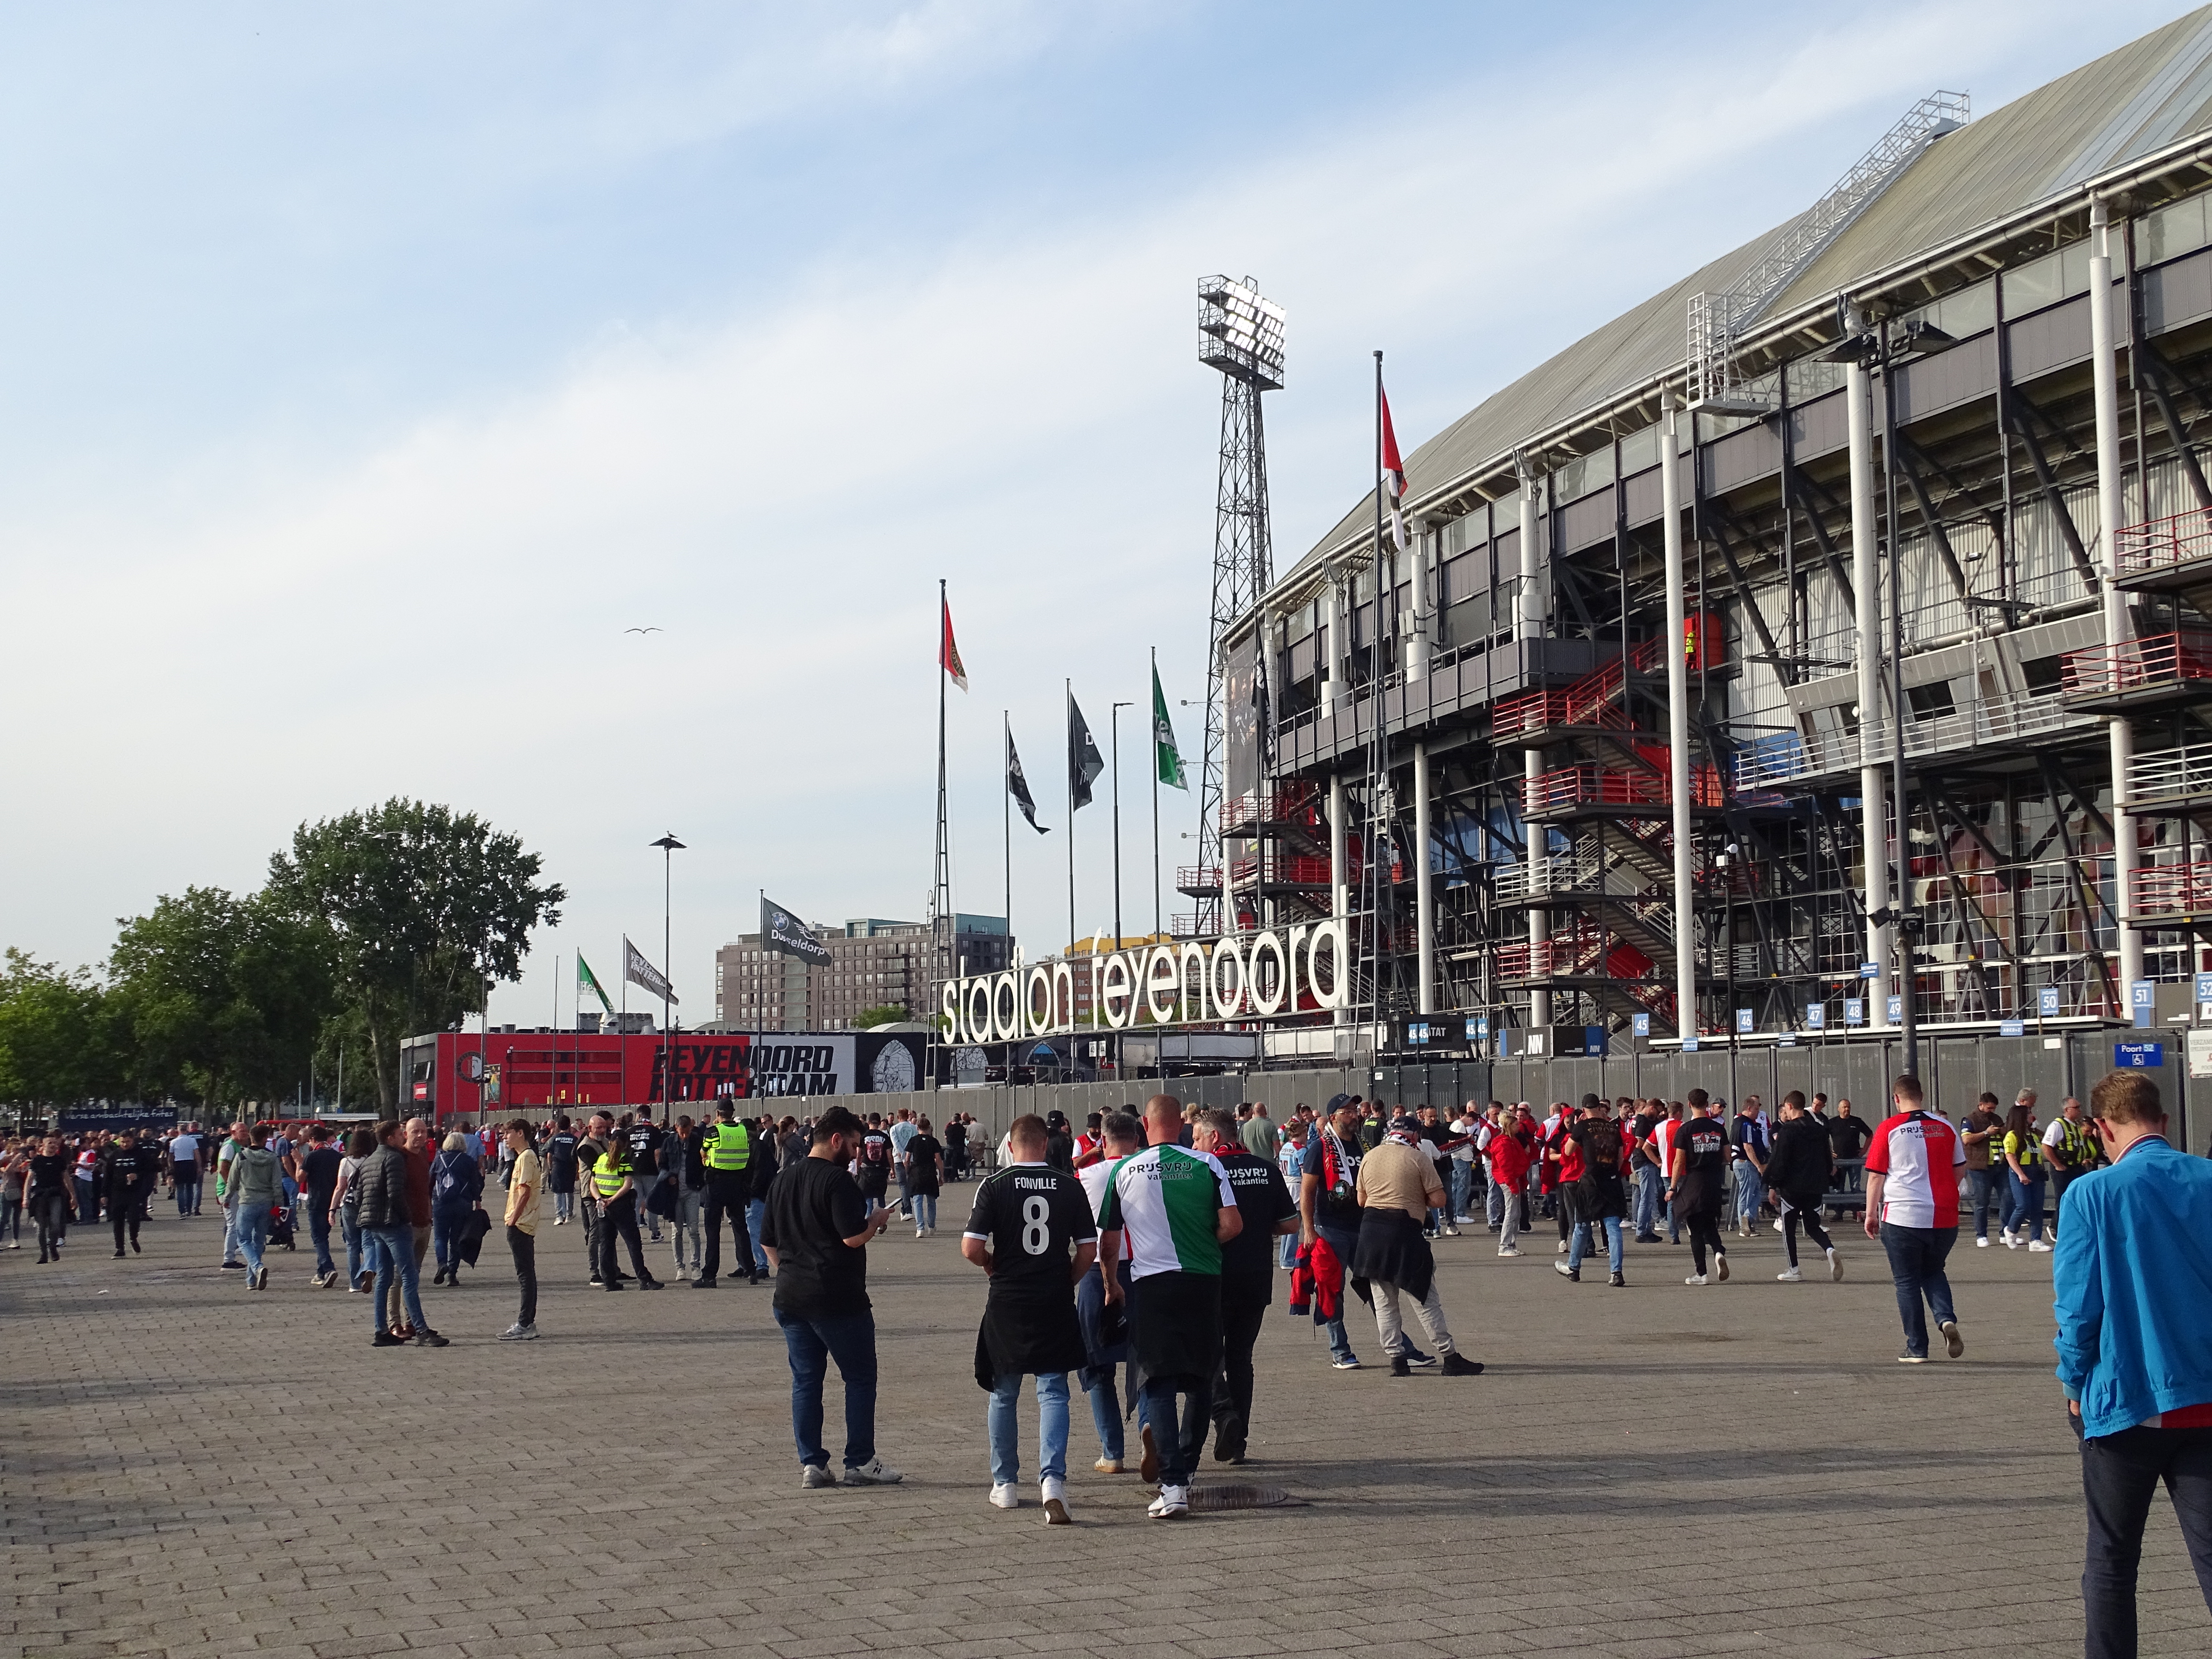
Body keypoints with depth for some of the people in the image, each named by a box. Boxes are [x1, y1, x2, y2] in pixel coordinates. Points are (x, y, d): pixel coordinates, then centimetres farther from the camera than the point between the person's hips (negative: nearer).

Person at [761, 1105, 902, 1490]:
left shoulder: (783, 1180, 12)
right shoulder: (837, 1180, -13)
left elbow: (768, 1241, 17)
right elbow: (853, 1237, -20)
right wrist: (877, 1221, -2)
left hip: (791, 1298, 7)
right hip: (837, 1299, -7)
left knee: (805, 1380, 10)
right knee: (860, 1378, 4)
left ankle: (811, 1464, 9)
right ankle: (860, 1462, 6)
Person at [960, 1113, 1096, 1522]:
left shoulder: (995, 1186, -6)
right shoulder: (1070, 1186, -1)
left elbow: (971, 1248, -11)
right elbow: (1088, 1251, -1)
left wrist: (993, 1266, 9)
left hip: (1006, 1304, 0)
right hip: (1056, 1305, 0)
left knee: (1004, 1395, 13)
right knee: (1053, 1393, 3)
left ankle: (1004, 1484, 22)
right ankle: (1053, 1478, -15)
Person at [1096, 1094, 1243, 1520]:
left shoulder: (1124, 1171, 1)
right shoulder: (1207, 1164, -2)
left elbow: (1109, 1240, 7)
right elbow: (1232, 1224, -8)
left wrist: (1111, 1285, 24)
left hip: (1150, 1282, 0)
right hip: (1203, 1281, 0)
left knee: (1160, 1384, 0)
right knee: (1201, 1379, 16)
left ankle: (1173, 1485, -12)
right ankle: (1185, 1470, 23)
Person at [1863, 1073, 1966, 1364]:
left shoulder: (1889, 1128, -5)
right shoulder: (1945, 1128, 4)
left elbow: (1876, 1175, -5)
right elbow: (1960, 1168, 14)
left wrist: (1871, 1213, 4)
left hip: (1902, 1217, -3)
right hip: (1944, 1217, 3)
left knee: (1907, 1282, 8)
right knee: (1933, 1272, 23)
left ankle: (1917, 1349, 7)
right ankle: (1947, 1319, -3)